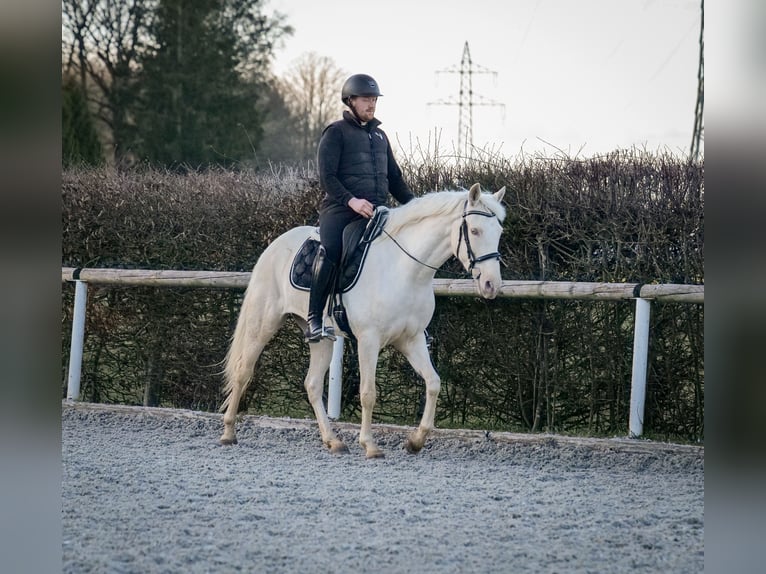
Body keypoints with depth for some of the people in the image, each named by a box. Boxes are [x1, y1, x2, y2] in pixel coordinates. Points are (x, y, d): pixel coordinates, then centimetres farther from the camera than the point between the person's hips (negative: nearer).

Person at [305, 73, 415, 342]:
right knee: (330, 250, -33)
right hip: (340, 209, -7)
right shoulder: (336, 132, 3)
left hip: (376, 211, 7)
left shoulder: (379, 135, 24)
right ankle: (314, 321, -32)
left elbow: (394, 178, 28)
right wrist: (351, 200, -22)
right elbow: (326, 176, -7)